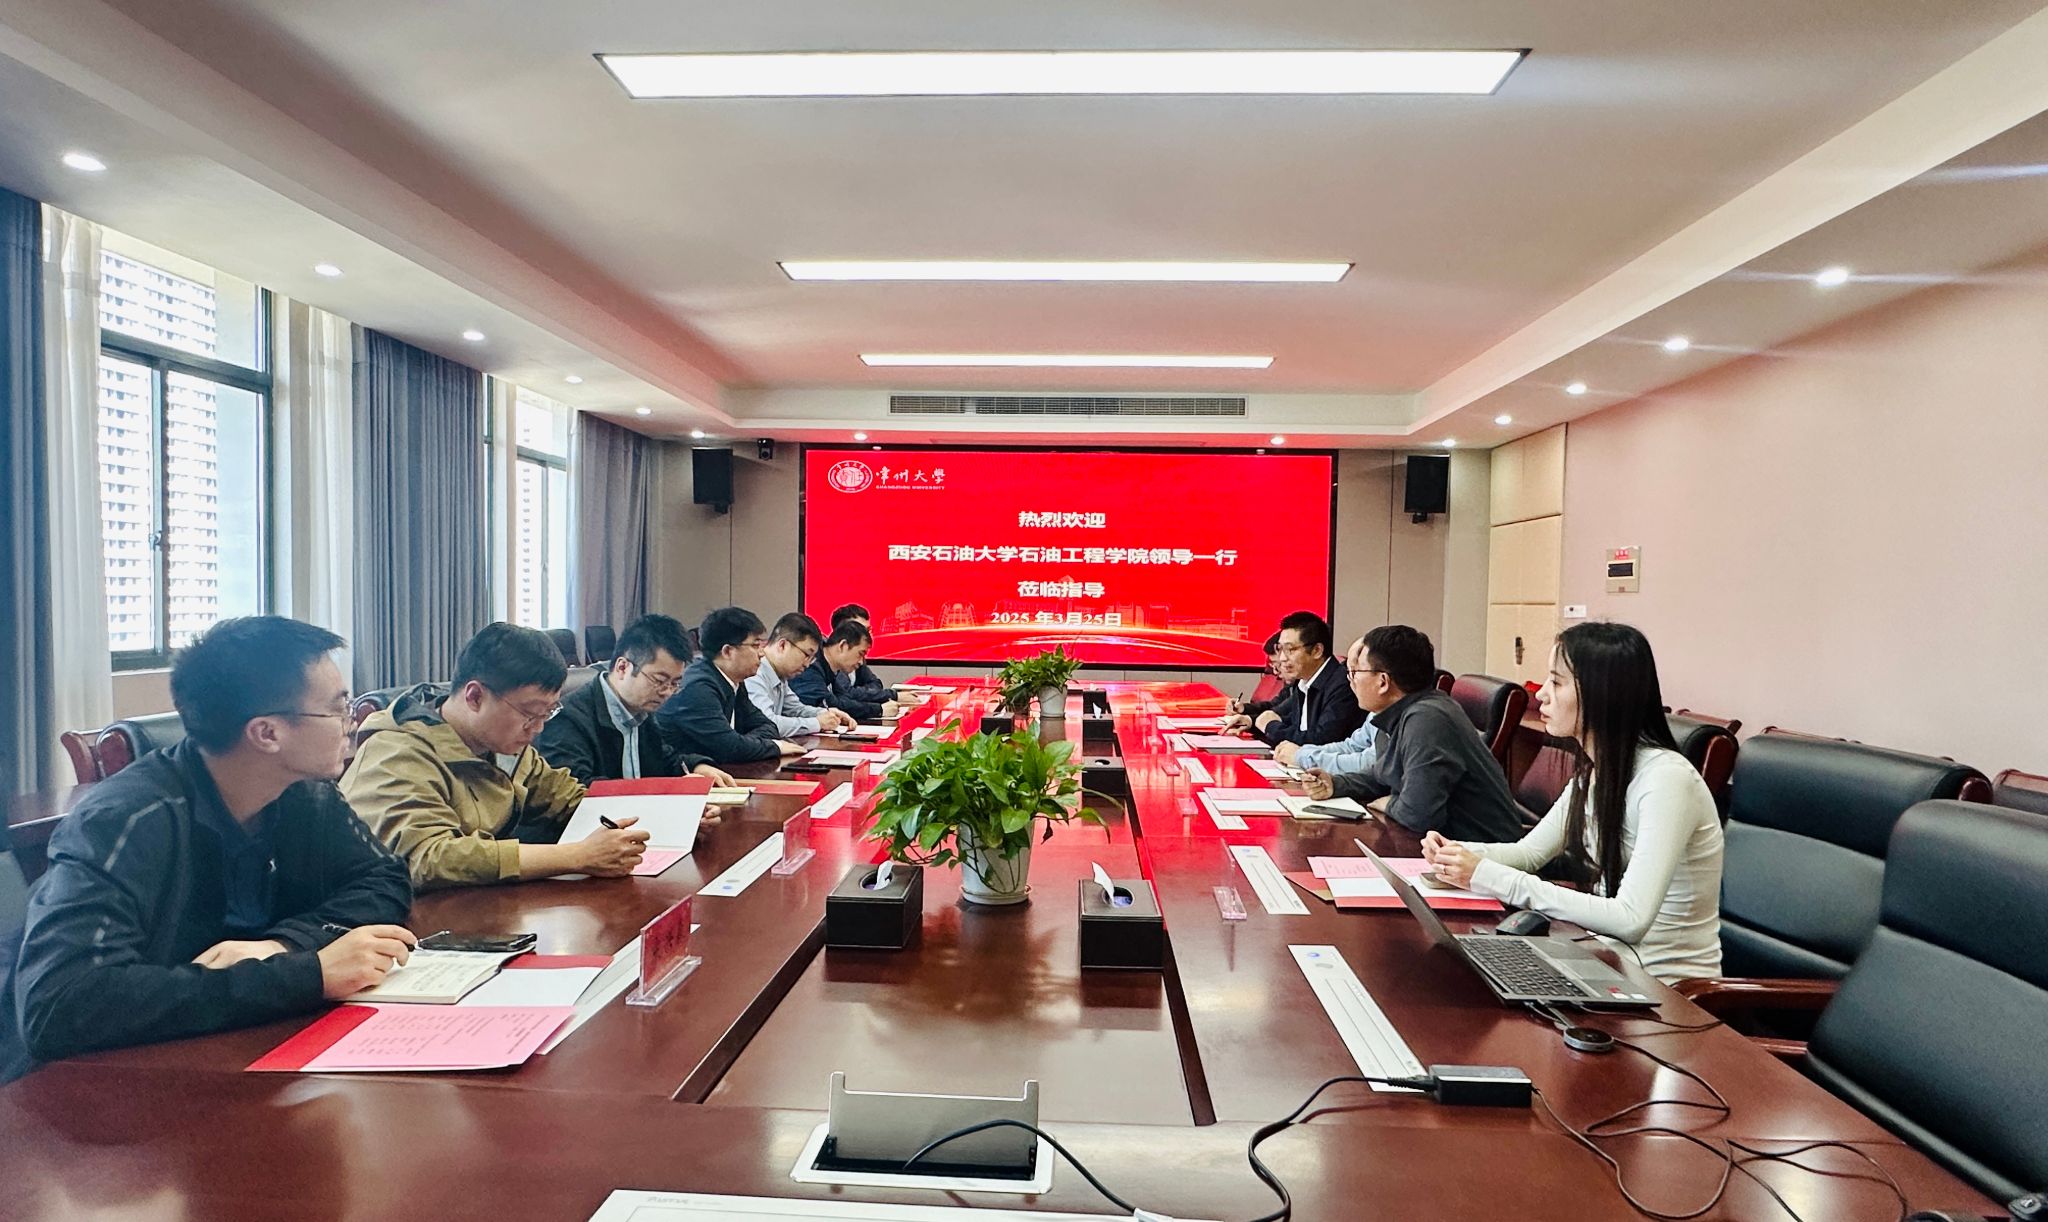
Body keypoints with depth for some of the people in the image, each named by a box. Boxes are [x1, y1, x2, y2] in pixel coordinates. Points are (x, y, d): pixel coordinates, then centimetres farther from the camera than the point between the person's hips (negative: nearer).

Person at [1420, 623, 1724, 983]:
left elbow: (1630, 920, -30)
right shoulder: (1594, 771, 2)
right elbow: (1531, 850, 12)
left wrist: (1492, 878, -30)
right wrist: (1458, 852, -9)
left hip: (1671, 990, -6)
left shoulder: (1665, 778, -24)